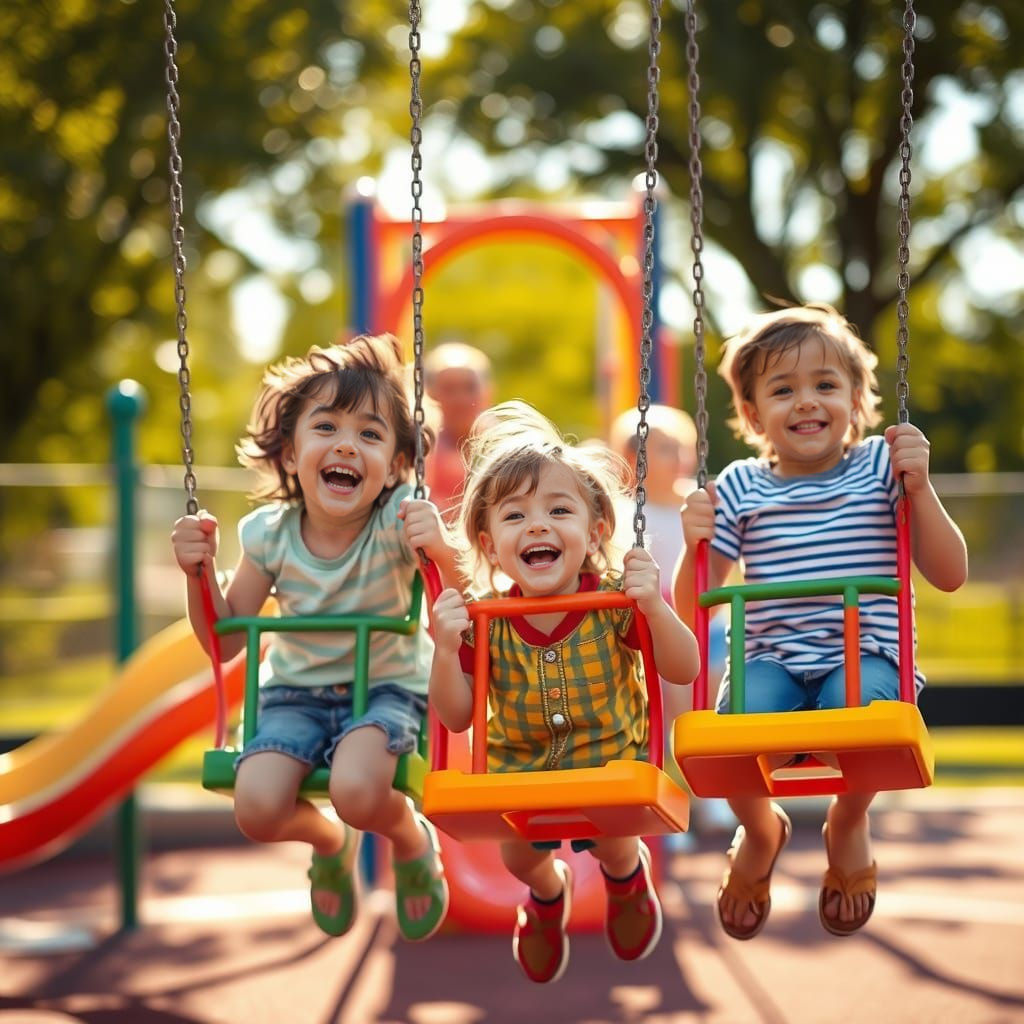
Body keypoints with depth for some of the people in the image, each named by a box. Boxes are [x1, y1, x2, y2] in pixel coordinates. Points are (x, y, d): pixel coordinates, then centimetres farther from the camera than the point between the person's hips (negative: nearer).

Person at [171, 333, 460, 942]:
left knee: (357, 791, -34)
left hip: (389, 688, -3)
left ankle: (412, 838, 7)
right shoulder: (270, 534, -8)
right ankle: (330, 843, 16)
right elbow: (225, 640, 4)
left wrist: (440, 548, -43)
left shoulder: (398, 520, -17)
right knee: (257, 809, -24)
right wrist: (201, 572, -14)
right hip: (297, 693, 3)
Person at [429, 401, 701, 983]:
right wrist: (446, 651, -28)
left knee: (611, 841, -19)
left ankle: (628, 876, 25)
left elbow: (685, 671, -15)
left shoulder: (616, 602, -20)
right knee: (519, 856, -7)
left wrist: (654, 608, -34)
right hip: (518, 765, 2)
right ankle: (548, 893, 37)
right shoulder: (481, 619, -16)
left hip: (612, 757, -2)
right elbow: (456, 717, -8)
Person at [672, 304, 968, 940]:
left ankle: (848, 826, 2)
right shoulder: (740, 489, 9)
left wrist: (918, 487, -7)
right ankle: (760, 830, 9)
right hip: (770, 658, 1)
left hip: (863, 654, -1)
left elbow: (950, 575, 3)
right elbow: (693, 610, 10)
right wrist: (696, 544, -9)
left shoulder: (881, 469, 7)